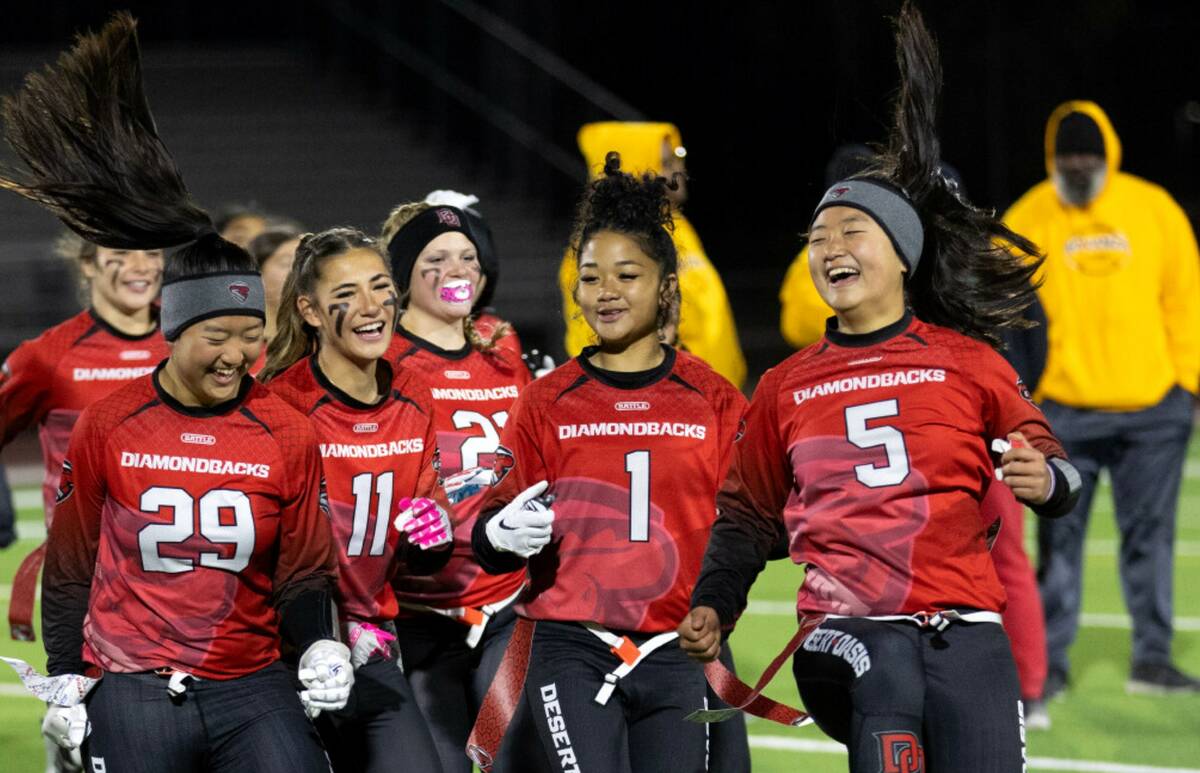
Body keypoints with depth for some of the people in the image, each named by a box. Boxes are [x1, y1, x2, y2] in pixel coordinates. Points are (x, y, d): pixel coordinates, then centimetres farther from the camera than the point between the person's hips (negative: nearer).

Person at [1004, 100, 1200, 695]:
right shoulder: (1026, 222, -3)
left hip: (1151, 407, 1)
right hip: (1063, 412, -1)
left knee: (1150, 534, 5)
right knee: (1060, 539, 2)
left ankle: (1151, 657, 13)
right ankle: (1051, 661, 10)